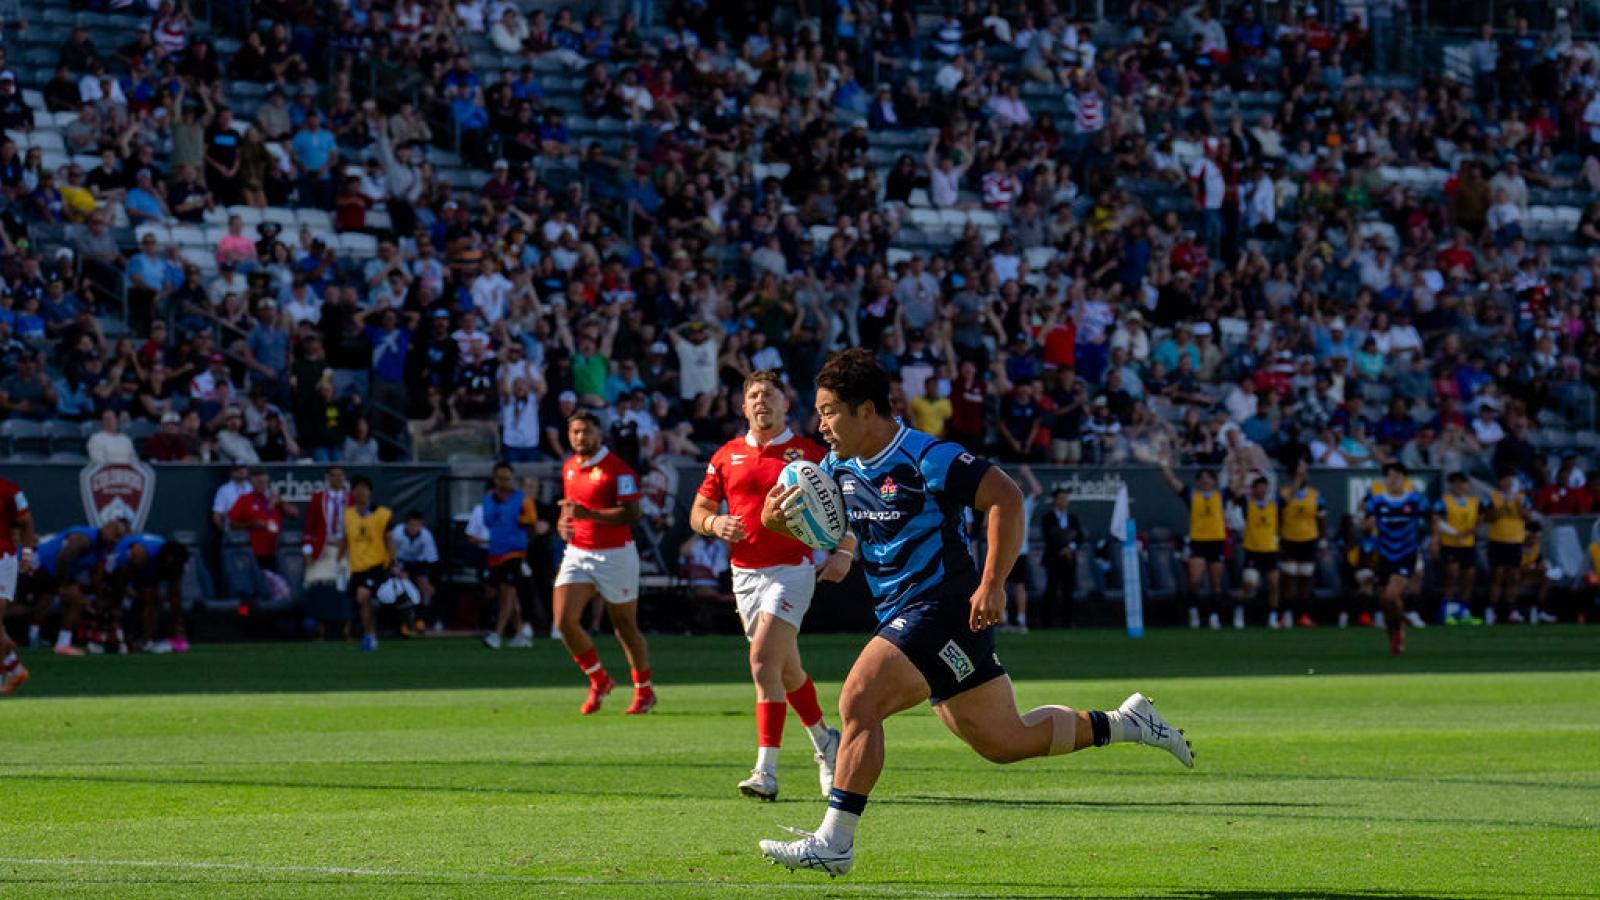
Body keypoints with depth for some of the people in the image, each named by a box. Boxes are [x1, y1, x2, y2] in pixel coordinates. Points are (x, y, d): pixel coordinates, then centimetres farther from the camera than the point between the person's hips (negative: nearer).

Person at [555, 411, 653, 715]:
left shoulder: (617, 469, -12)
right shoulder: (569, 467, 10)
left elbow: (632, 514, -21)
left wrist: (588, 514, -30)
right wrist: (563, 522, 3)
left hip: (614, 555, -6)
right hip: (577, 553, 6)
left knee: (625, 627, 4)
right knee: (565, 620, -10)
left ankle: (644, 691, 23)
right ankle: (598, 681, 9)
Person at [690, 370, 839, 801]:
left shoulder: (808, 453, -3)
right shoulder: (727, 456, 9)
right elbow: (698, 511, 14)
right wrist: (714, 524, -9)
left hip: (792, 569, -5)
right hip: (745, 572, 5)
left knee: (763, 660, -20)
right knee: (786, 668, 13)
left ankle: (766, 771, -19)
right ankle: (824, 742, 35)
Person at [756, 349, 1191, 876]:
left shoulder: (926, 458, -15)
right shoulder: (839, 468, 9)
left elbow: (1005, 498, -18)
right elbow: (800, 508, 19)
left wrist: (992, 585, -24)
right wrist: (773, 517, -7)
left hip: (944, 609, -9)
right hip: (903, 615, 9)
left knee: (859, 700, -22)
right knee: (1004, 742, 14)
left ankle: (833, 842, -22)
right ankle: (1127, 723, 30)